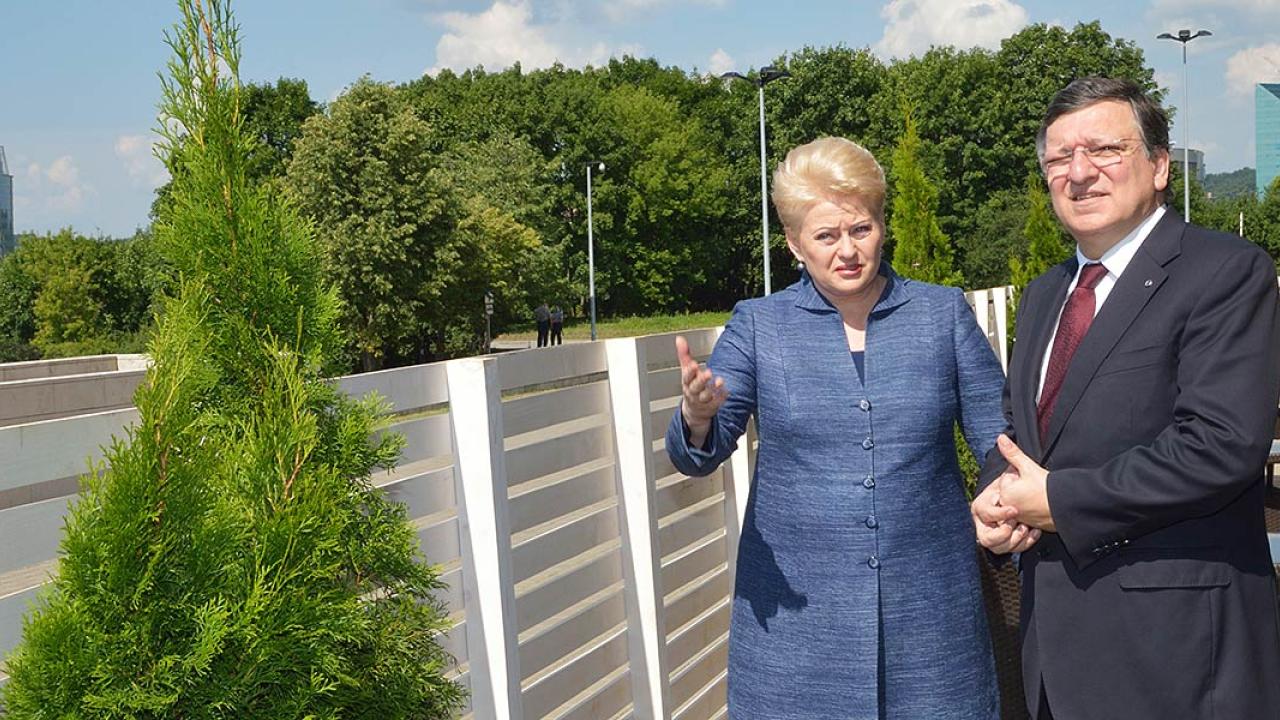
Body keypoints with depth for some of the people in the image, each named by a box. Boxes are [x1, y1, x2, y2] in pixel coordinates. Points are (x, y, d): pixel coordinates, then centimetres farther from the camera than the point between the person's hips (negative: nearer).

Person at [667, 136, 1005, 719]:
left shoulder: (943, 313, 4)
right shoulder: (757, 325, 2)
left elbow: (998, 434, 6)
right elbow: (699, 455, -4)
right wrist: (696, 416, -27)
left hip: (928, 608, 1)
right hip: (795, 615, 0)